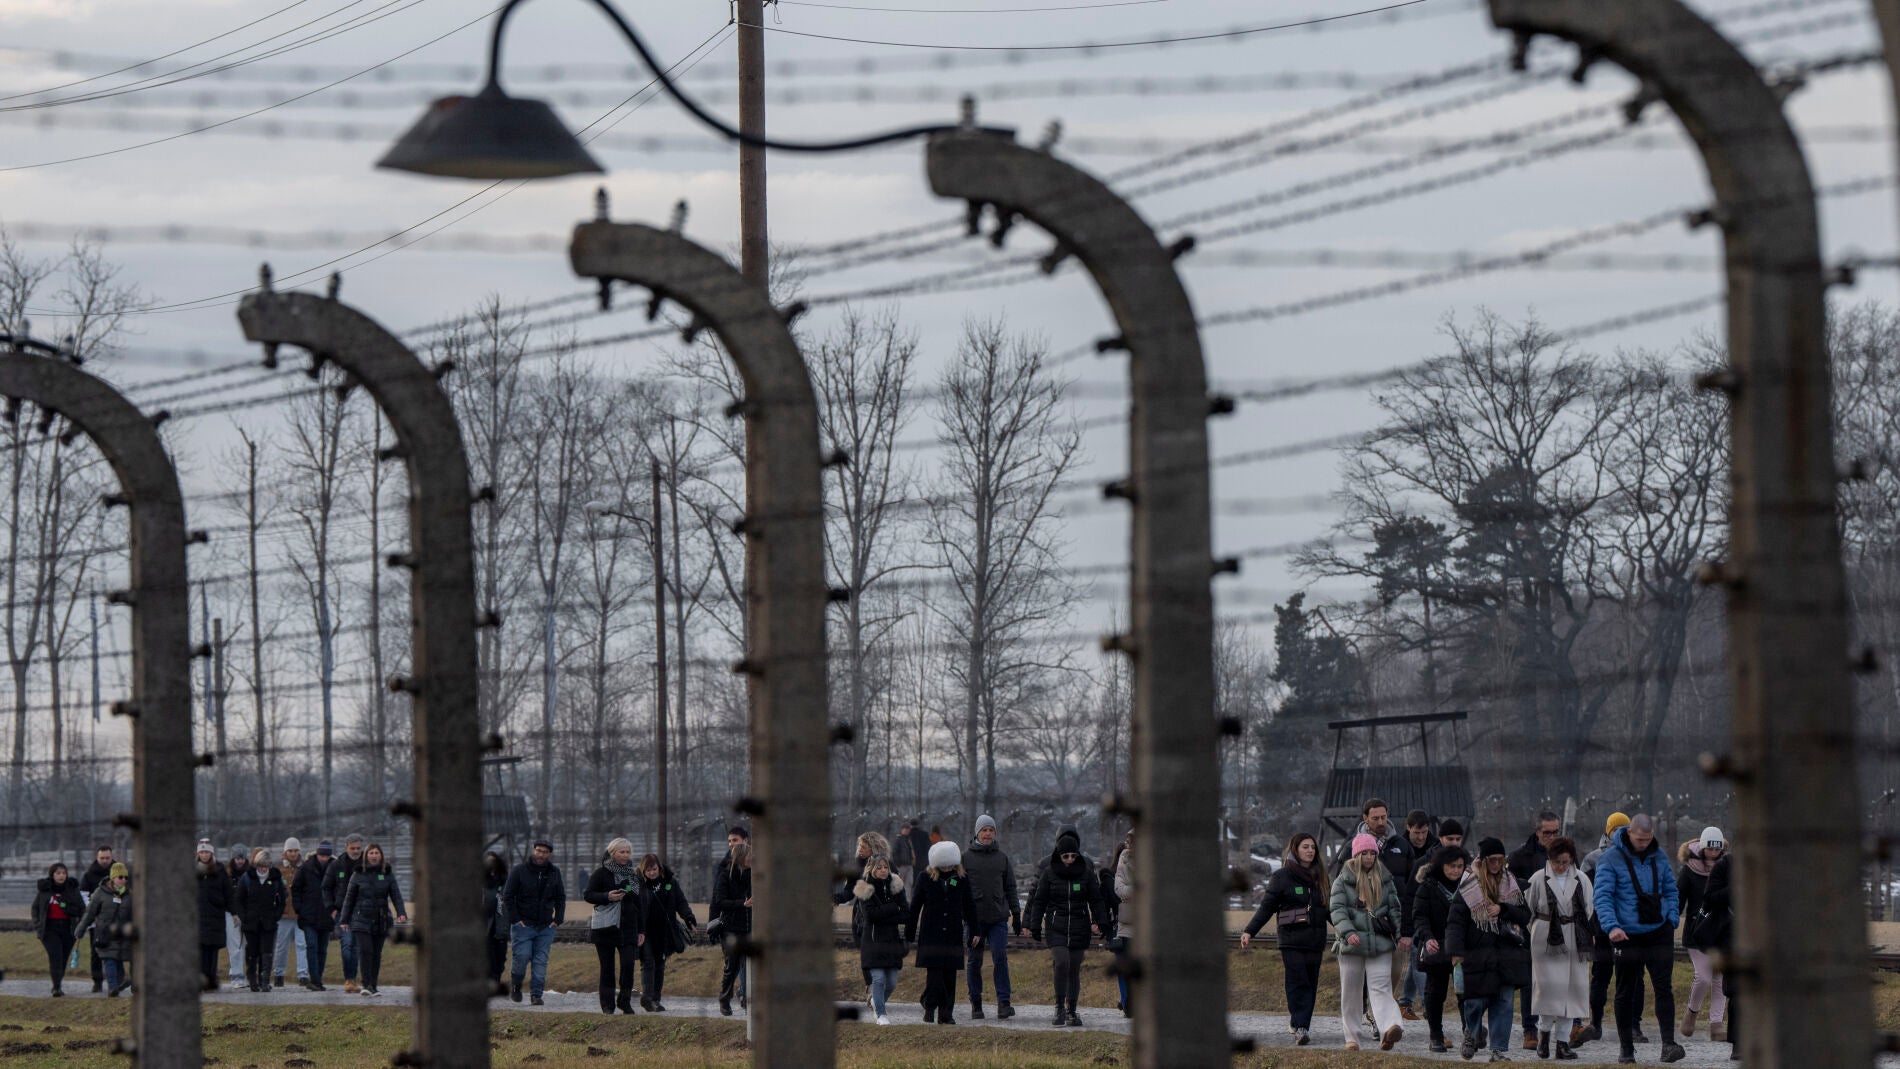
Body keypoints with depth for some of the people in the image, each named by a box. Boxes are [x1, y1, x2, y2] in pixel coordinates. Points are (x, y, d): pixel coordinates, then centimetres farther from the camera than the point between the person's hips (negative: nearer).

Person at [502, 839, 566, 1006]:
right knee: (522, 956, -9)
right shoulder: (519, 871, -4)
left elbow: (561, 897, 16)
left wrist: (557, 919, 5)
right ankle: (515, 983, 18)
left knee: (541, 961, -1)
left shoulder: (554, 873, 8)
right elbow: (507, 896, -3)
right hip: (523, 924, -3)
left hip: (546, 927, 3)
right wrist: (515, 919, -9)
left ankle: (537, 994, 3)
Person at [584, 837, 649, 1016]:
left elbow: (640, 904, 17)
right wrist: (607, 897, -20)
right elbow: (588, 895, -3)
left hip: (628, 927, 3)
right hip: (605, 926, -3)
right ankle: (607, 1006, 9)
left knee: (628, 964, -10)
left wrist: (641, 930, 13)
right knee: (607, 967, 1)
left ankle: (625, 1001, 4)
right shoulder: (602, 873, 0)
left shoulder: (634, 875, 13)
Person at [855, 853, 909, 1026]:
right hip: (873, 939, -4)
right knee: (878, 978, -12)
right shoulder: (865, 889, -5)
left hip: (893, 939, 4)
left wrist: (883, 915, -12)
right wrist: (893, 908, -10)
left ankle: (877, 1001, 34)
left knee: (891, 982, 6)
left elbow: (906, 913, 0)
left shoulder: (895, 886, 6)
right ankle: (881, 1014, -4)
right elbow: (871, 914, -16)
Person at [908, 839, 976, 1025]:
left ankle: (946, 1013, 8)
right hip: (931, 933, -2)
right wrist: (909, 933, 4)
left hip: (953, 934, 2)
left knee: (950, 974, 2)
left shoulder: (962, 879, 5)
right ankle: (930, 1008, 2)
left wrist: (973, 932, 10)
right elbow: (915, 905, 4)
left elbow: (969, 906, 12)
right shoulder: (927, 877, -1)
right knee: (933, 972, -9)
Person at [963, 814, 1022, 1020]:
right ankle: (976, 1003, 13)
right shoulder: (966, 857, 4)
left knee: (1000, 958, -10)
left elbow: (1010, 887, 15)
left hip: (998, 918, 1)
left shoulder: (1002, 858, 10)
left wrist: (1016, 913, 10)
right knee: (975, 961, 5)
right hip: (974, 917, -1)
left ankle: (1003, 1003, -12)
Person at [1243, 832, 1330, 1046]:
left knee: (1311, 985, 0)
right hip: (1292, 939, -5)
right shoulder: (1282, 877, 1)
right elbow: (1266, 907, -1)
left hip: (1315, 940, 5)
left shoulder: (1320, 877, 16)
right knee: (1298, 982, -12)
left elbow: (1330, 910, 24)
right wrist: (1249, 931, -10)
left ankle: (1299, 1026, 4)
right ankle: (1300, 1027, -17)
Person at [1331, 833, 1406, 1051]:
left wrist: (1400, 934, 6)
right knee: (1351, 992, 8)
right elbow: (1337, 909, -7)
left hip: (1380, 943, 0)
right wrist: (1348, 932, -23)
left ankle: (1389, 1029, -32)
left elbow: (1394, 909, 16)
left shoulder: (1384, 880, 12)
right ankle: (1351, 1037, 18)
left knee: (1380, 988, -14)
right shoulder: (1343, 881, 3)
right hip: (1352, 944, 0)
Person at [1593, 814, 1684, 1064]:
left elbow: (1670, 890, 17)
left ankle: (1668, 1044, -12)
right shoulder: (1610, 860, -7)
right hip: (1627, 937, -2)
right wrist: (1611, 926, -28)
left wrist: (1672, 920, 3)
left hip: (1658, 933, 2)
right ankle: (1626, 1048, 16)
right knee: (1625, 993, 7)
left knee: (1663, 987, -8)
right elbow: (1602, 896, -14)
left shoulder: (1658, 856, 7)